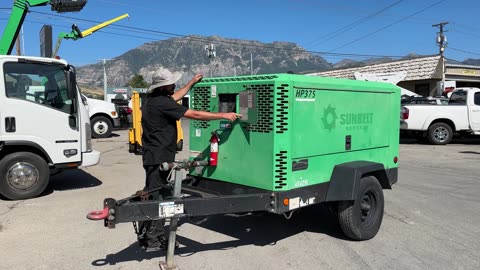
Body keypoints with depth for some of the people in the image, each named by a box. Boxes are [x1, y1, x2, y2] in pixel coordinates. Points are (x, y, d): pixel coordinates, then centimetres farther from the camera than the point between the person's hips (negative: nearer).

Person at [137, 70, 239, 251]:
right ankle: (155, 240, 8)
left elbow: (174, 98, 27)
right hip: (159, 157, -10)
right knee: (160, 197, -2)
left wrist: (192, 83, 33)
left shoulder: (151, 99, 9)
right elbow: (195, 115, -21)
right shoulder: (162, 103, -20)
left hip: (151, 155, 10)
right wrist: (224, 115, -15)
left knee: (151, 195, 17)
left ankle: (145, 235, 28)